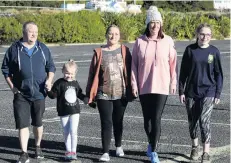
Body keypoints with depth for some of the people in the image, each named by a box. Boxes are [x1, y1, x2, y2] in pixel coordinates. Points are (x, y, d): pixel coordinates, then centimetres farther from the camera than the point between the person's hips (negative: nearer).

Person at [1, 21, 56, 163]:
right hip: (21, 94, -2)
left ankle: (38, 147, 33)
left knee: (38, 123, 13)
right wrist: (12, 86, -3)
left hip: (39, 93, 2)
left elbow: (51, 66, 12)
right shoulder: (14, 49, -1)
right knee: (22, 124, -4)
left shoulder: (43, 49, 4)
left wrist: (49, 79, -6)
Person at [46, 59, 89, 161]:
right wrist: (49, 91, -26)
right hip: (63, 112, -1)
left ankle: (73, 152, -2)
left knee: (73, 131, -7)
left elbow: (79, 94, 20)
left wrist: (85, 99, 6)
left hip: (75, 111, 1)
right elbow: (53, 95, -7)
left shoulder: (75, 83, 5)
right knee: (66, 132, 8)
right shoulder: (59, 83, -6)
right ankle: (68, 151, 20)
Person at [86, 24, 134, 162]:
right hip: (104, 94, -1)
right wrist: (90, 93, 0)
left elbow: (129, 71, 4)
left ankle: (119, 146, 34)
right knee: (106, 123, -5)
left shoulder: (124, 51, 1)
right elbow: (93, 73, 1)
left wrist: (131, 90, 3)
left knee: (118, 121, 15)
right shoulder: (99, 52, 0)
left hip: (121, 93, 1)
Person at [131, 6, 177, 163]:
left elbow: (173, 62, 4)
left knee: (156, 119, -8)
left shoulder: (168, 41, -3)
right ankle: (152, 143, 34)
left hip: (161, 86, -2)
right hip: (144, 86, 2)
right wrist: (134, 84, 0)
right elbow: (134, 64, 3)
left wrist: (174, 82, 5)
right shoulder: (140, 41, -1)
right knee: (147, 118, 10)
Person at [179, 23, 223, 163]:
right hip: (191, 92, 2)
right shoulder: (190, 50, -1)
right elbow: (183, 72, 3)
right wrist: (181, 91, 0)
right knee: (192, 121, 11)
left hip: (208, 92, -2)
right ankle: (195, 146, 33)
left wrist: (218, 94, -1)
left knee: (204, 121, -12)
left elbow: (218, 74, 3)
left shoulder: (214, 51, -1)